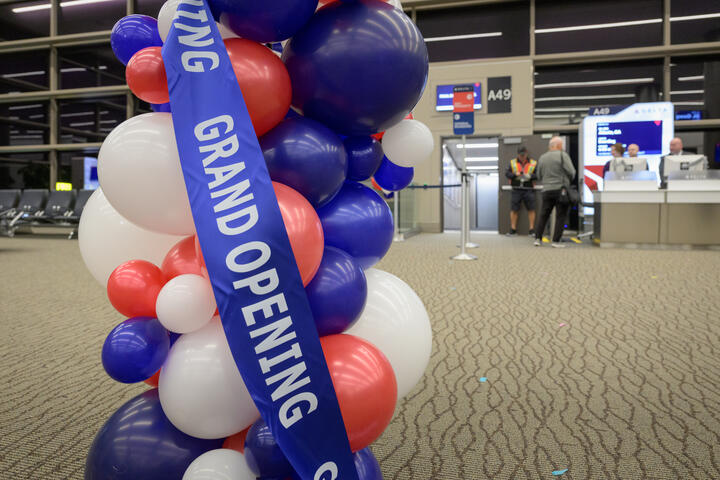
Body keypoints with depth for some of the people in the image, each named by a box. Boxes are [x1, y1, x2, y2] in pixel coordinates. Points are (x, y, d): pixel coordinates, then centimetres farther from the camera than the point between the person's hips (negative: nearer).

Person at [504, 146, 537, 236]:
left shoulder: (533, 163, 6)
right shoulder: (512, 162, 9)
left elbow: (538, 175, 1)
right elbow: (507, 173, 3)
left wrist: (530, 176, -17)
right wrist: (515, 174, -14)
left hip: (529, 189, -1)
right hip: (516, 189, 1)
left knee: (531, 209, -3)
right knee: (514, 209, 0)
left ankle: (532, 230, 5)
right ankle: (513, 229, 10)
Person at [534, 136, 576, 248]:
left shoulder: (542, 157, 10)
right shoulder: (562, 155, -6)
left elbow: (539, 177, 15)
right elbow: (571, 172, -10)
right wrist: (568, 180, 10)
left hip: (547, 190, 5)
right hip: (561, 189, -5)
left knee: (544, 215, 10)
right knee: (560, 216, 1)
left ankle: (538, 238, 5)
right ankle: (556, 241, -1)